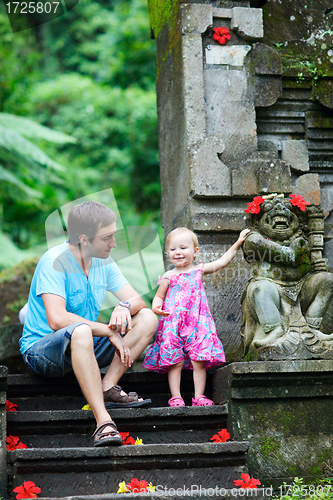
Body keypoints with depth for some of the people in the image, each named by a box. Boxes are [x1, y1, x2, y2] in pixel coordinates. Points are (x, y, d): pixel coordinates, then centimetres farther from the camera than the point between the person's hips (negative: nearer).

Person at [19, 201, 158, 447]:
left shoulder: (103, 261, 4)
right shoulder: (54, 262, -19)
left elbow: (138, 300, 4)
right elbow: (57, 319, -30)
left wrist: (125, 306, -21)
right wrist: (109, 332, -25)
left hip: (87, 345, 7)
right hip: (41, 350, -7)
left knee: (148, 318, -7)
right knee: (80, 331, -41)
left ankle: (107, 387, -21)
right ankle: (103, 421, -44)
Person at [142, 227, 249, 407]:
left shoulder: (199, 270, 9)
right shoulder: (169, 277, 4)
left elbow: (222, 262, 16)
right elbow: (159, 296, 11)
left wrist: (238, 243, 16)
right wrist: (156, 307, -11)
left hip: (197, 323, 1)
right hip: (173, 324, -1)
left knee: (199, 361, -4)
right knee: (175, 362, -4)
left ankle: (199, 397, 4)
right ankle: (175, 397, 3)